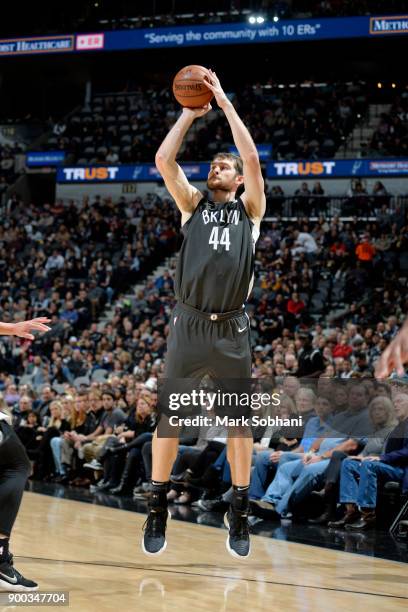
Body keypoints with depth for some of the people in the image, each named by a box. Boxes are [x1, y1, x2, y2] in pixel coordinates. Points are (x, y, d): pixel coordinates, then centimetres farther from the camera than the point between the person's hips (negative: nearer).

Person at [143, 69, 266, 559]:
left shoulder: (249, 209, 9)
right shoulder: (193, 205, 13)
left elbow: (252, 158, -5)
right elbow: (163, 159, 1)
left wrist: (225, 103, -1)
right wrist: (190, 114, 5)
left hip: (231, 330, -1)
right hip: (188, 325, 1)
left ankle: (239, 514, 15)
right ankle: (157, 510, 13)